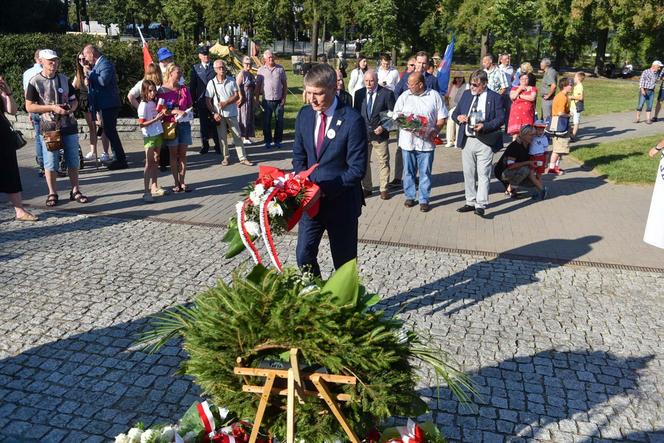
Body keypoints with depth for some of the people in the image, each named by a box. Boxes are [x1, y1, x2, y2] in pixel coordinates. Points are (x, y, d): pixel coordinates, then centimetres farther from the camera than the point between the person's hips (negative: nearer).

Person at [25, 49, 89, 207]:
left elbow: (74, 100, 14)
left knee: (73, 161, 7)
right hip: (49, 128, -3)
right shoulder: (35, 82, -4)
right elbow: (29, 106, -6)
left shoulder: (64, 79, 7)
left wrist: (71, 108, -9)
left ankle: (75, 191, 18)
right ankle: (52, 194, 14)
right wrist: (52, 107, -17)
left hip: (69, 126, 3)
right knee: (50, 163, 2)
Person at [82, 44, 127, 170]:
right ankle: (119, 159, 21)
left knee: (110, 132, -9)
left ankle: (121, 161, -4)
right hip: (105, 104, 10)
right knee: (109, 131, 14)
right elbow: (95, 81, 21)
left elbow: (103, 81, -27)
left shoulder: (105, 64, -13)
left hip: (109, 105, -10)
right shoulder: (97, 64, 17)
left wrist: (89, 72, -16)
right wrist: (88, 72, 7)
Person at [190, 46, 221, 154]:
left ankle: (218, 145, 9)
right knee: (203, 125, 8)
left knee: (215, 124, -1)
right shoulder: (195, 68, 7)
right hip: (201, 101, 1)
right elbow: (192, 86, 7)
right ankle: (205, 145, 18)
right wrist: (193, 101, 1)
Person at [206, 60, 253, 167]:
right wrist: (214, 113, -11)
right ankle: (226, 157, 19)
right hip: (219, 115, -1)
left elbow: (237, 96, -1)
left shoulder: (231, 81, 2)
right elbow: (208, 101, -2)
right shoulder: (211, 83, -2)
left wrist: (225, 103, -13)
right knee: (222, 137, 7)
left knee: (237, 136, 2)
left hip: (232, 113, 1)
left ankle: (243, 158, 7)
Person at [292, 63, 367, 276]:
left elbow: (357, 169, -17)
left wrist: (326, 189, -22)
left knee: (344, 261, 9)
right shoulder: (304, 114, 1)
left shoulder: (352, 120, -17)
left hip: (341, 201, -5)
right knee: (304, 255, 8)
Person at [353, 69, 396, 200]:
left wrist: (383, 127, -13)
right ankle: (366, 188, 22)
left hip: (380, 133, -3)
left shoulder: (387, 93, -6)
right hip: (362, 133, 3)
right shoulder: (359, 94, 4)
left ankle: (383, 189, 16)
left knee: (383, 162, 5)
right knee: (363, 162, 9)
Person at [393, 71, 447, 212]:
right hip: (408, 141, 2)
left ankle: (424, 200, 15)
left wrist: (435, 130, -15)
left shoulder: (434, 96, -1)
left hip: (426, 142, -2)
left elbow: (442, 118, 1)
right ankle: (409, 197, 25)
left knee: (425, 173, 4)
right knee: (408, 171, 11)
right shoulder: (405, 96, 4)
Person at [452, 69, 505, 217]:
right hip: (467, 140, 5)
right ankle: (470, 202, 21)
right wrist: (458, 117, -6)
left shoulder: (495, 97, -2)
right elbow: (455, 113, 18)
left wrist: (484, 126, -20)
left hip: (484, 142, -5)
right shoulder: (466, 94, 12)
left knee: (483, 173, -5)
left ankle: (480, 205, -3)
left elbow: (501, 118, -6)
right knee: (468, 173, 11)